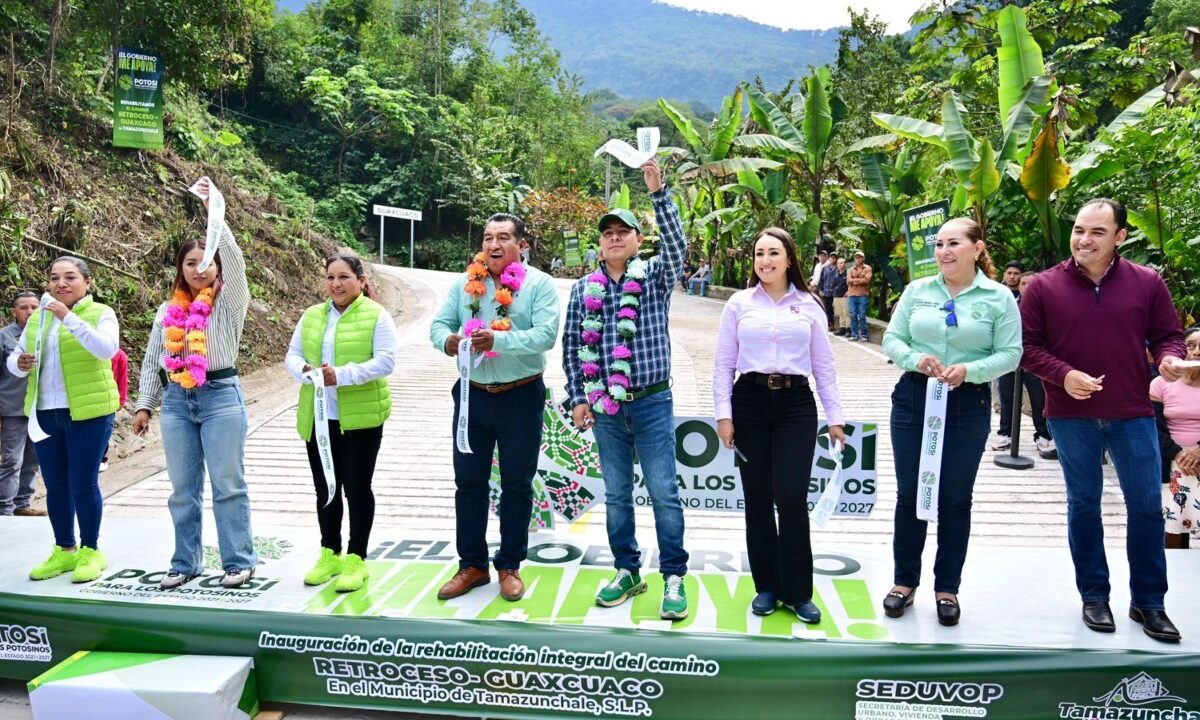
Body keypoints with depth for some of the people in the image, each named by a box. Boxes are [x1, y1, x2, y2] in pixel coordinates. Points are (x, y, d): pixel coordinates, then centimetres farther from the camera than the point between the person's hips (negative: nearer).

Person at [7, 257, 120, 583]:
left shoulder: (101, 313, -4)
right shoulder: (37, 318, 12)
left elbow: (107, 349, -22)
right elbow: (14, 357, 15)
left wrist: (69, 317, -28)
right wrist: (19, 363, -9)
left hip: (88, 413, -5)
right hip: (45, 413, 5)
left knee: (83, 483, -2)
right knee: (55, 485, 11)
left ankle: (90, 551, 11)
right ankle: (64, 550, 23)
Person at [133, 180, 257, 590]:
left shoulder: (229, 302, 0)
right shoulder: (168, 310, 13)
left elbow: (234, 258, -16)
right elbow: (152, 360, 17)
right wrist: (144, 405, 11)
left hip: (220, 397, -4)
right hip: (177, 401, 5)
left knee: (228, 484, -1)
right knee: (183, 488, 10)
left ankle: (239, 561, 8)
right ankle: (186, 563, 20)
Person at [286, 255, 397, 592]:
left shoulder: (377, 316, -6)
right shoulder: (311, 316, 11)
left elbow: (385, 361, -15)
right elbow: (292, 356, 8)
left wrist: (342, 375, -25)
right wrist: (305, 371, -15)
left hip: (361, 416, -5)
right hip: (318, 417, 5)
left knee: (357, 488, 4)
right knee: (325, 489, 14)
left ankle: (356, 559, 15)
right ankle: (330, 554, 28)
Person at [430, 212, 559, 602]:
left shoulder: (539, 284, -6)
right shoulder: (464, 283, 6)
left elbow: (545, 335, -19)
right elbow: (439, 322, 3)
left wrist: (498, 340, -32)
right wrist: (447, 340, -21)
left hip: (521, 397, -3)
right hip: (473, 394, 4)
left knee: (516, 483, 7)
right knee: (468, 481, 9)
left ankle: (510, 566, 23)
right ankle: (472, 565, 24)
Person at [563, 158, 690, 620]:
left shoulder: (655, 276, 0)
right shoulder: (584, 288, 7)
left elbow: (677, 244, -19)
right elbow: (571, 344, 8)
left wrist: (658, 192, -29)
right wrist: (578, 397, 3)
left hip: (652, 403, -3)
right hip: (604, 407, 3)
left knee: (663, 492, -1)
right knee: (616, 494, 11)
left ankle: (673, 577, 11)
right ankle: (627, 572, 24)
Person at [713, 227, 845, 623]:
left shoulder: (808, 305, 7)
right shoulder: (739, 304, 5)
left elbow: (823, 365, 9)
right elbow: (723, 364, 4)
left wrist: (835, 417, 6)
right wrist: (723, 414, -3)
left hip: (796, 405, 0)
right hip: (749, 402, 1)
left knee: (792, 499, -7)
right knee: (758, 500, 5)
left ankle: (796, 591, 9)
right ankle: (766, 586, 20)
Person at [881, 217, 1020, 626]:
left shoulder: (999, 297, -3)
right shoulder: (917, 291, 4)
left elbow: (1010, 354, -5)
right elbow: (892, 340, 4)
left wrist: (969, 370, -21)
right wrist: (916, 360, -16)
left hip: (969, 405, -2)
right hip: (913, 398, 2)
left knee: (955, 498, 8)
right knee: (909, 493, 8)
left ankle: (947, 588, 23)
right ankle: (905, 581, 24)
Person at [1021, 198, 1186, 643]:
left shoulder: (1147, 283, 1)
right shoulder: (1044, 286, -2)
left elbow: (1167, 334, 9)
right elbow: (1027, 346, -2)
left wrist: (1170, 357, -13)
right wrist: (1062, 374, -17)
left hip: (1132, 414, 1)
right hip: (1071, 417, -1)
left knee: (1147, 505, 6)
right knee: (1084, 504, 11)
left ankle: (1149, 602, 22)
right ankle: (1094, 595, 25)